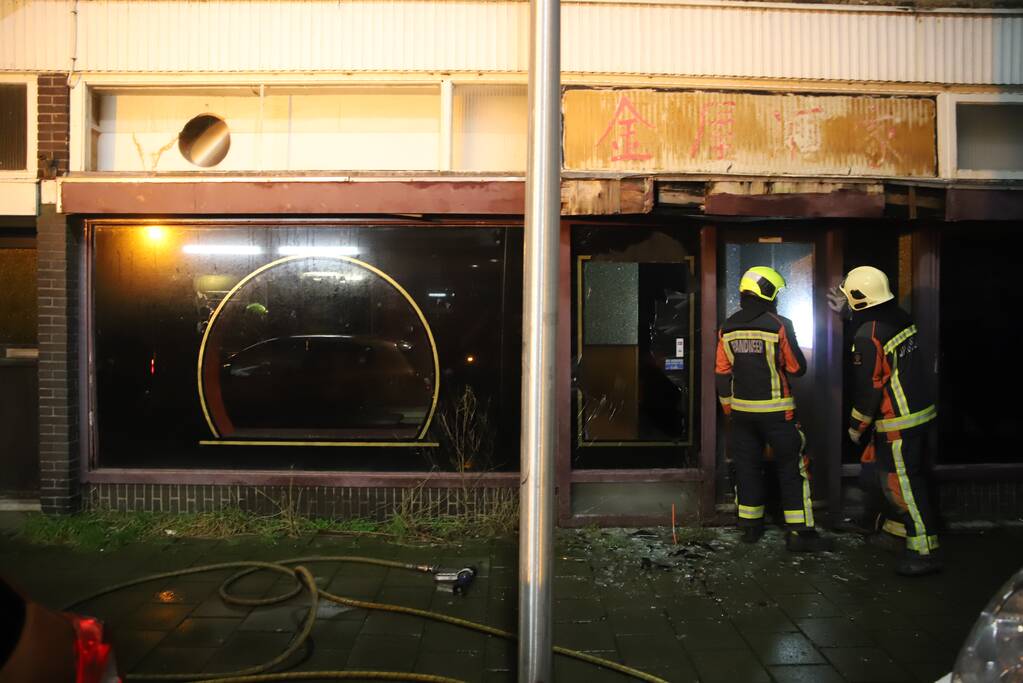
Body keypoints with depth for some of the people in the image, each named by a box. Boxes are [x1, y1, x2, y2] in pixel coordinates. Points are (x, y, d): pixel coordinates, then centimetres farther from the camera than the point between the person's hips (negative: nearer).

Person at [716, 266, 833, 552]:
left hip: (741, 410, 5)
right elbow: (797, 368, -6)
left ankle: (750, 526, 21)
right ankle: (799, 533, 8)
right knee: (792, 469, 5)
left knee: (747, 467, 13)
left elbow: (722, 374, 6)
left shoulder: (727, 329, 3)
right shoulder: (779, 325, -12)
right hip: (775, 411, -5)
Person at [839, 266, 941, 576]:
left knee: (902, 484, -2)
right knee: (900, 477, 23)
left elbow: (869, 387, -17)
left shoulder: (868, 335, -21)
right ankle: (897, 528, 37)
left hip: (897, 422, -9)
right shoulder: (901, 318, 5)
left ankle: (924, 552, 3)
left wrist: (856, 426, -6)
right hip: (920, 410, 9)